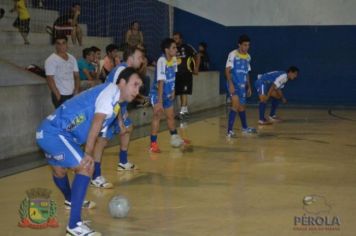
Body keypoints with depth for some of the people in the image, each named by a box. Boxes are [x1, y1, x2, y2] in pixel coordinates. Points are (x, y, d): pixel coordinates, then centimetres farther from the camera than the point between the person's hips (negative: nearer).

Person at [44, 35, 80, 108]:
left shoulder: (72, 59, 12)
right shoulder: (51, 60, -6)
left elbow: (77, 76, 15)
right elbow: (50, 80, -10)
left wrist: (76, 91, 2)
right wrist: (58, 95, -15)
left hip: (72, 94, 5)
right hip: (60, 95, -5)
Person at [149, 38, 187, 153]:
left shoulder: (174, 59, -4)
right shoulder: (162, 61, -27)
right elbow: (160, 82, -31)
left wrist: (173, 91, 14)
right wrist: (159, 101, -32)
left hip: (168, 93, 8)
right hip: (157, 93, -8)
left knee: (171, 115, 20)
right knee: (157, 115, -15)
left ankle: (175, 137, 39)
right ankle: (153, 144, -10)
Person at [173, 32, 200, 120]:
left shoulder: (187, 48, -6)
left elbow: (197, 57, 2)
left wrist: (196, 68, -3)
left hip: (186, 74, -5)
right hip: (176, 74, 5)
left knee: (184, 93, -11)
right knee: (180, 93, 10)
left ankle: (182, 112, -15)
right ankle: (186, 111, 21)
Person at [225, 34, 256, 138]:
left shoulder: (248, 57, 12)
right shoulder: (233, 54, -9)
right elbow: (227, 70, -13)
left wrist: (249, 87, 19)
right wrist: (230, 84, -23)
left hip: (242, 85, 7)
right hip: (234, 84, -7)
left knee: (242, 106, 20)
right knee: (236, 104, -22)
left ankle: (245, 128, 37)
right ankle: (229, 131, -23)